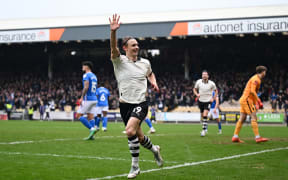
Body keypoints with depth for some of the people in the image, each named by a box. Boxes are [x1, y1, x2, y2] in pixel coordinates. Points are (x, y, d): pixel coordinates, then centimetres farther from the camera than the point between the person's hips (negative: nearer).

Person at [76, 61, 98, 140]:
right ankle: (91, 135, -2)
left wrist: (82, 97, -18)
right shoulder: (94, 76, 18)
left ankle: (92, 128, -15)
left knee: (78, 115, -3)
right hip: (94, 99, 8)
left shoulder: (86, 75, -8)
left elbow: (86, 87, -20)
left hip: (88, 99, -8)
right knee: (90, 117, 5)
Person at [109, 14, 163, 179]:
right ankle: (154, 149, 43)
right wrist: (113, 32, -41)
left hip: (141, 103, -1)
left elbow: (150, 74, 29)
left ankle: (135, 166, -14)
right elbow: (114, 49, -24)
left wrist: (154, 83, 7)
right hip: (125, 103, 1)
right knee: (138, 137, 9)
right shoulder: (119, 61, -3)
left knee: (130, 130, -25)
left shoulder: (145, 63, 6)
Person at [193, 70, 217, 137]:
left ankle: (204, 130, -15)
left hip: (208, 101, -3)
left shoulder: (211, 83, -9)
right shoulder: (198, 82, -6)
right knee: (202, 116, 11)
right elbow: (194, 89, 10)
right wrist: (197, 94, -10)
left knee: (205, 115, -18)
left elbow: (216, 91, 8)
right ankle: (205, 129, 32)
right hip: (200, 101, 3)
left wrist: (213, 98, -1)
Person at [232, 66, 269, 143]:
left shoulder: (256, 79, 19)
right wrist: (258, 101, -19)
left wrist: (258, 100, 18)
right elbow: (252, 91, -23)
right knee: (254, 117, -11)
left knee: (242, 118, 7)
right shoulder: (256, 79, -12)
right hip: (247, 100, -10)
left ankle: (235, 137, 6)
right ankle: (257, 137, -13)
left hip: (244, 100, 10)